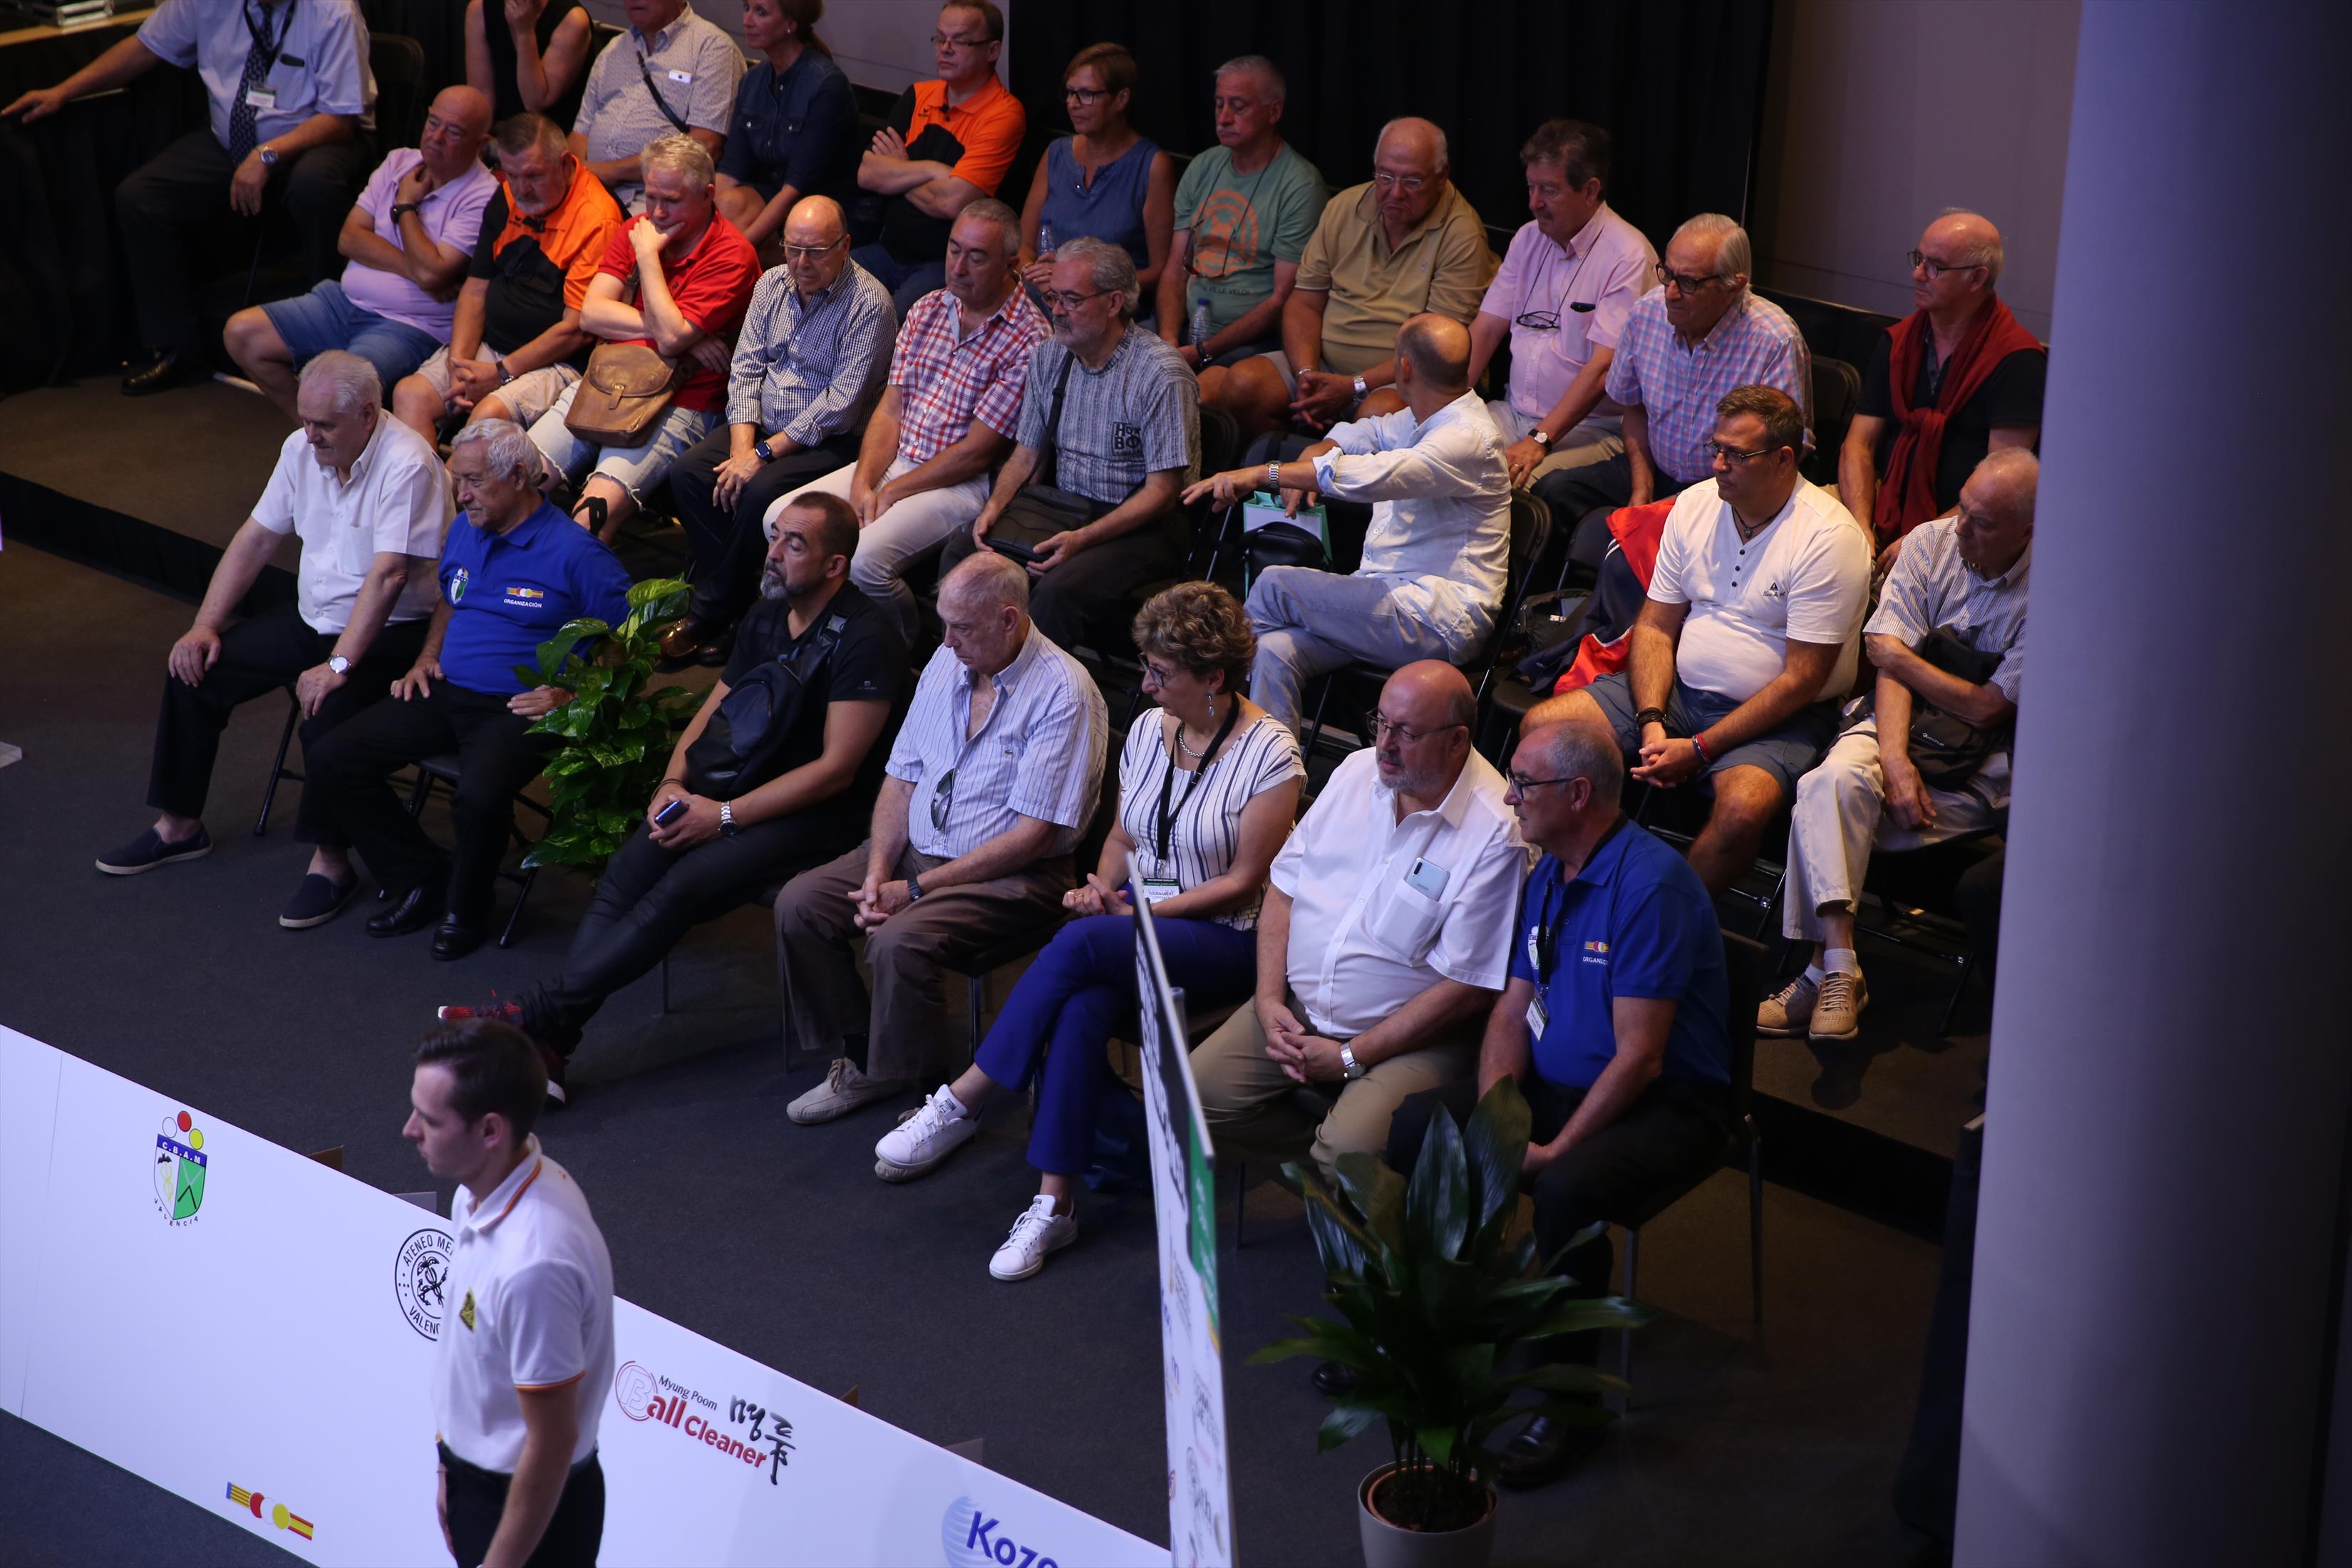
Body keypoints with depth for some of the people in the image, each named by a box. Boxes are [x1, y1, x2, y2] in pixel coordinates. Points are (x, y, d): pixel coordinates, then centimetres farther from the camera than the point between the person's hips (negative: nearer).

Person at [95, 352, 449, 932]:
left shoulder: (406, 465, -23)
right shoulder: (302, 449, 1)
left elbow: (387, 576, -29)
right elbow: (256, 539, 8)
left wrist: (337, 665, -33)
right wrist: (205, 626, 1)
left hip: (388, 632, -8)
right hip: (311, 617, 8)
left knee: (327, 709, -34)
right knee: (195, 668, -2)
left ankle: (331, 861, -16)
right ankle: (180, 824, 13)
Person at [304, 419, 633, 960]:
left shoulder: (575, 554, -10)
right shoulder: (465, 532, 13)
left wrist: (571, 695, -16)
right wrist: (427, 657, 14)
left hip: (520, 708, -7)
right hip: (447, 693, 7)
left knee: (480, 797, -37)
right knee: (331, 762, -7)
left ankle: (465, 907, -5)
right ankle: (423, 879, 4)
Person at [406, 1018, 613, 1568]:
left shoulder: (533, 1263, -35)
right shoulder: (483, 1190, -6)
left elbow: (552, 1441, -26)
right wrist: (456, 1467, 18)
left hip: (532, 1507, -9)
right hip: (482, 1480, 9)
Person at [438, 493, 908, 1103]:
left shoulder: (865, 641, -11)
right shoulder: (767, 617, 14)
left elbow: (836, 770, -15)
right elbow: (710, 713, 19)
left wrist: (724, 816, -17)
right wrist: (674, 783, -2)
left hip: (813, 813, -7)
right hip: (728, 788, 7)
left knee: (684, 887, -28)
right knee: (627, 872, -19)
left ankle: (544, 1012, -28)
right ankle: (547, 1048, -29)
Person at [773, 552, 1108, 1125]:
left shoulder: (1063, 695, -18)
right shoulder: (948, 662, 7)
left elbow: (1033, 835, -20)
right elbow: (902, 776, 10)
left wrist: (917, 889, -19)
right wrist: (878, 873, -8)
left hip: (1012, 875, -8)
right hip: (918, 846, 8)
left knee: (900, 940, -31)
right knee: (799, 904, -9)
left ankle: (898, 1078, -9)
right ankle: (858, 1056, 2)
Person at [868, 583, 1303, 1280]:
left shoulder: (1270, 755, -10)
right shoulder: (1149, 731, 10)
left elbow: (1243, 883, -11)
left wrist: (1138, 911, -14)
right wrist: (1102, 887, -2)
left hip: (1224, 940, -5)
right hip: (1135, 914, 5)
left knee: (1080, 945, -34)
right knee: (1081, 1009, -31)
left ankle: (963, 1101, -25)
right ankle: (1053, 1205, -31)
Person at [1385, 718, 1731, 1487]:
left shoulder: (1652, 883, -21)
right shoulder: (1547, 875, 8)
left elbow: (1639, 1056, -23)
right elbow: (1512, 1010, 9)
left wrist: (1555, 1149, -23)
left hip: (1666, 1105, -8)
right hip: (1555, 1081, 8)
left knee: (1566, 1188, -36)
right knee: (1412, 1127, -8)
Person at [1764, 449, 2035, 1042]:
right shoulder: (1930, 543, 0)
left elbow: (1986, 709, -13)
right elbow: (1891, 664, -5)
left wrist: (1900, 657, -4)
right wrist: (1895, 760, -19)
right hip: (1903, 727, 4)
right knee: (1835, 782, -31)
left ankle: (1830, 969, -21)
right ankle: (1837, 965, -36)